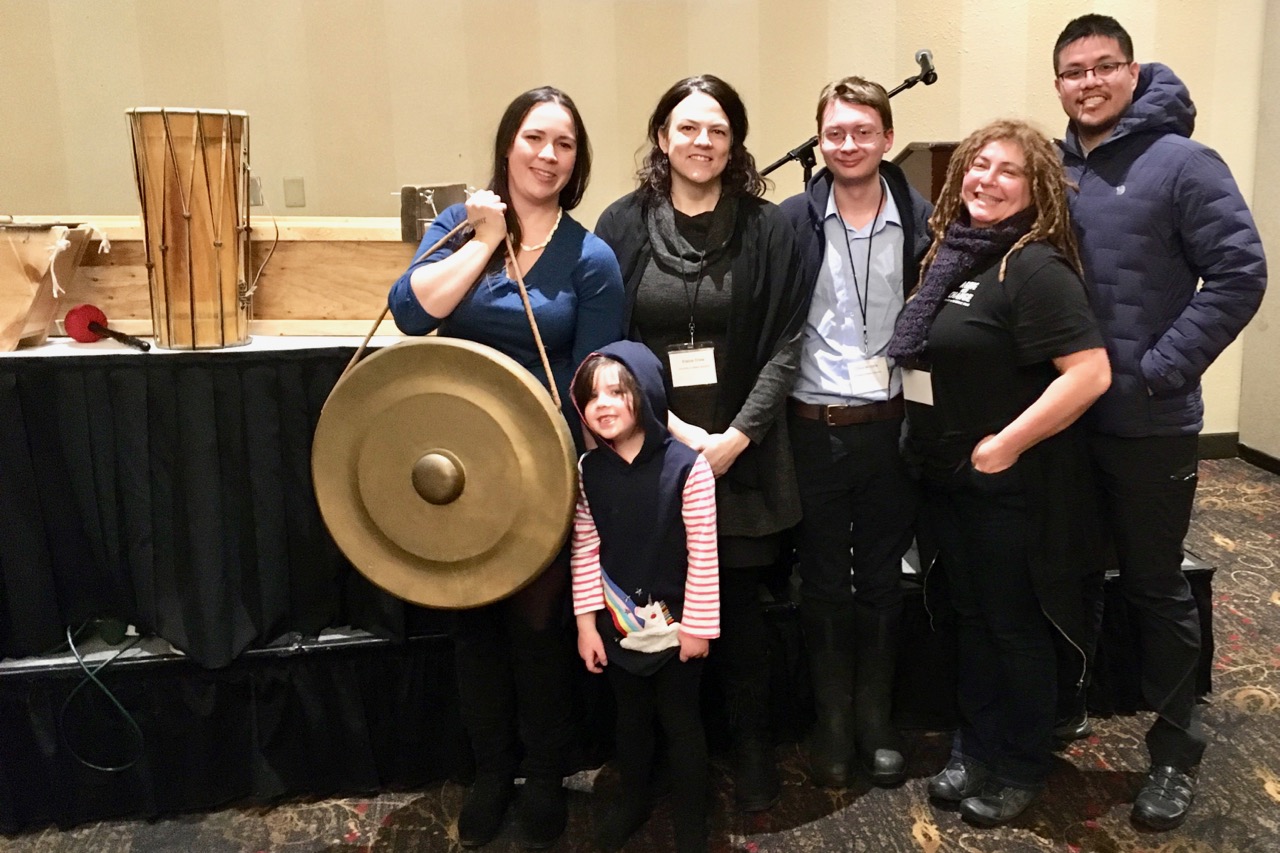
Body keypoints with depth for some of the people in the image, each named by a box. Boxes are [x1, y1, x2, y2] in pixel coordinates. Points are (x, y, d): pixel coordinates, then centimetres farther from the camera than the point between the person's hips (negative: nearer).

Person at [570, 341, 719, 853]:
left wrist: (698, 625, -11)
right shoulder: (589, 470, -6)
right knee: (631, 716, 22)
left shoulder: (687, 466, -19)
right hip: (617, 620, 4)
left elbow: (703, 555, -15)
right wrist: (586, 622, 0)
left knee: (681, 721, 12)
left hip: (674, 621, -3)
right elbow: (585, 551, -1)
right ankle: (633, 802, 45)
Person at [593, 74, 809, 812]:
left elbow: (785, 344, -2)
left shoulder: (768, 228, 1)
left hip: (739, 453, 0)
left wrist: (736, 436, -13)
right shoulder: (623, 225, 2)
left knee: (738, 604, 8)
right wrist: (669, 427, -11)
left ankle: (754, 750, 28)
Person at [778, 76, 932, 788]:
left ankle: (877, 719, 29)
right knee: (823, 583, 11)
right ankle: (832, 722, 27)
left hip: (888, 426, 1)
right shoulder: (792, 221, -2)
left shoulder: (922, 221, 1)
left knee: (882, 581, 13)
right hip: (812, 428, -1)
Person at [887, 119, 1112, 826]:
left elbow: (1090, 372, -26)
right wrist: (929, 443, 9)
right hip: (946, 478, 7)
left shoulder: (1035, 267, -17)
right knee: (971, 617, 18)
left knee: (1016, 627, 9)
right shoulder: (952, 255, 7)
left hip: (1012, 484, -7)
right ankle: (976, 751, 34)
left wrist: (1007, 443, -22)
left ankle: (1021, 768, 28)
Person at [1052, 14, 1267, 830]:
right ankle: (1063, 709, 35)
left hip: (1150, 425, -4)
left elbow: (1239, 273, -13)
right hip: (1065, 420, 5)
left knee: (1157, 588, 8)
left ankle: (1176, 752, 24)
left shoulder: (1181, 163, -8)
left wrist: (1160, 369, -18)